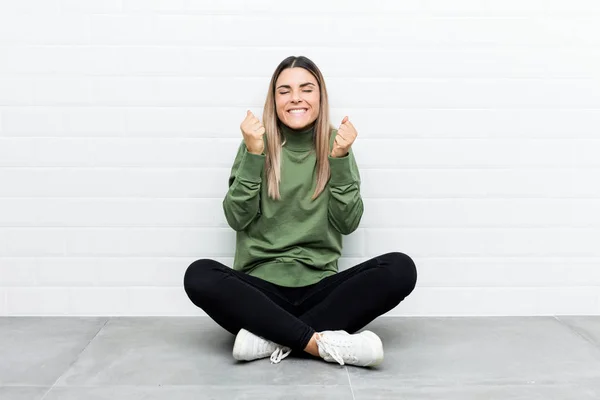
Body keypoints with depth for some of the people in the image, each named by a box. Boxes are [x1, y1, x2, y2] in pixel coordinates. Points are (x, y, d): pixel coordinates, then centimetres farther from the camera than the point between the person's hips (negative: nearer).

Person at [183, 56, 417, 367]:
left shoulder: (335, 145, 5)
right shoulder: (258, 144, 3)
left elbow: (347, 223, -3)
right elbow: (238, 219, -6)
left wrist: (340, 159, -14)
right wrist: (253, 155, -16)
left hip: (319, 288, 2)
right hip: (260, 286, -1)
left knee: (401, 268, -23)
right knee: (199, 276, -30)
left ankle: (273, 337, -23)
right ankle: (321, 342, -28)